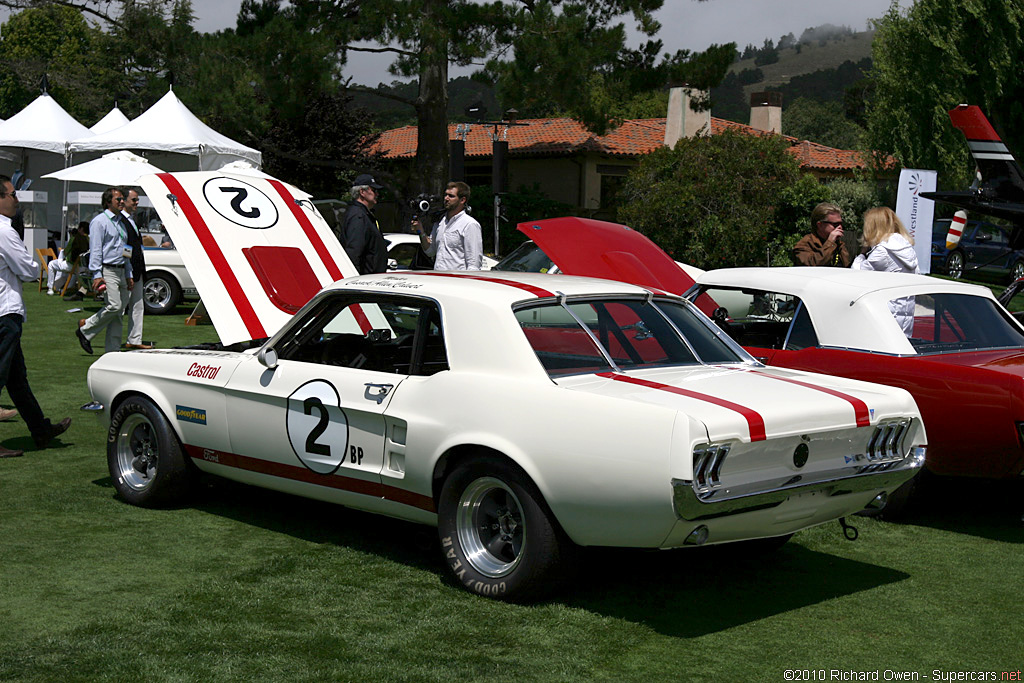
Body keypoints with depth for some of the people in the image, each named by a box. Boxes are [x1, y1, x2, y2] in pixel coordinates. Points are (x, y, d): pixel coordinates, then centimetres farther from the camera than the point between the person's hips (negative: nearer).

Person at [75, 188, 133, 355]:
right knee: (114, 306, -20)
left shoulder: (121, 223, 22)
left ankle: (113, 350, 6)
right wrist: (97, 275, -18)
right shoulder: (100, 222, -4)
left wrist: (129, 275, 21)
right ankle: (85, 328, -2)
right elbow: (95, 250, -10)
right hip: (107, 271, -8)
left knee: (119, 311, 4)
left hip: (121, 271, 8)